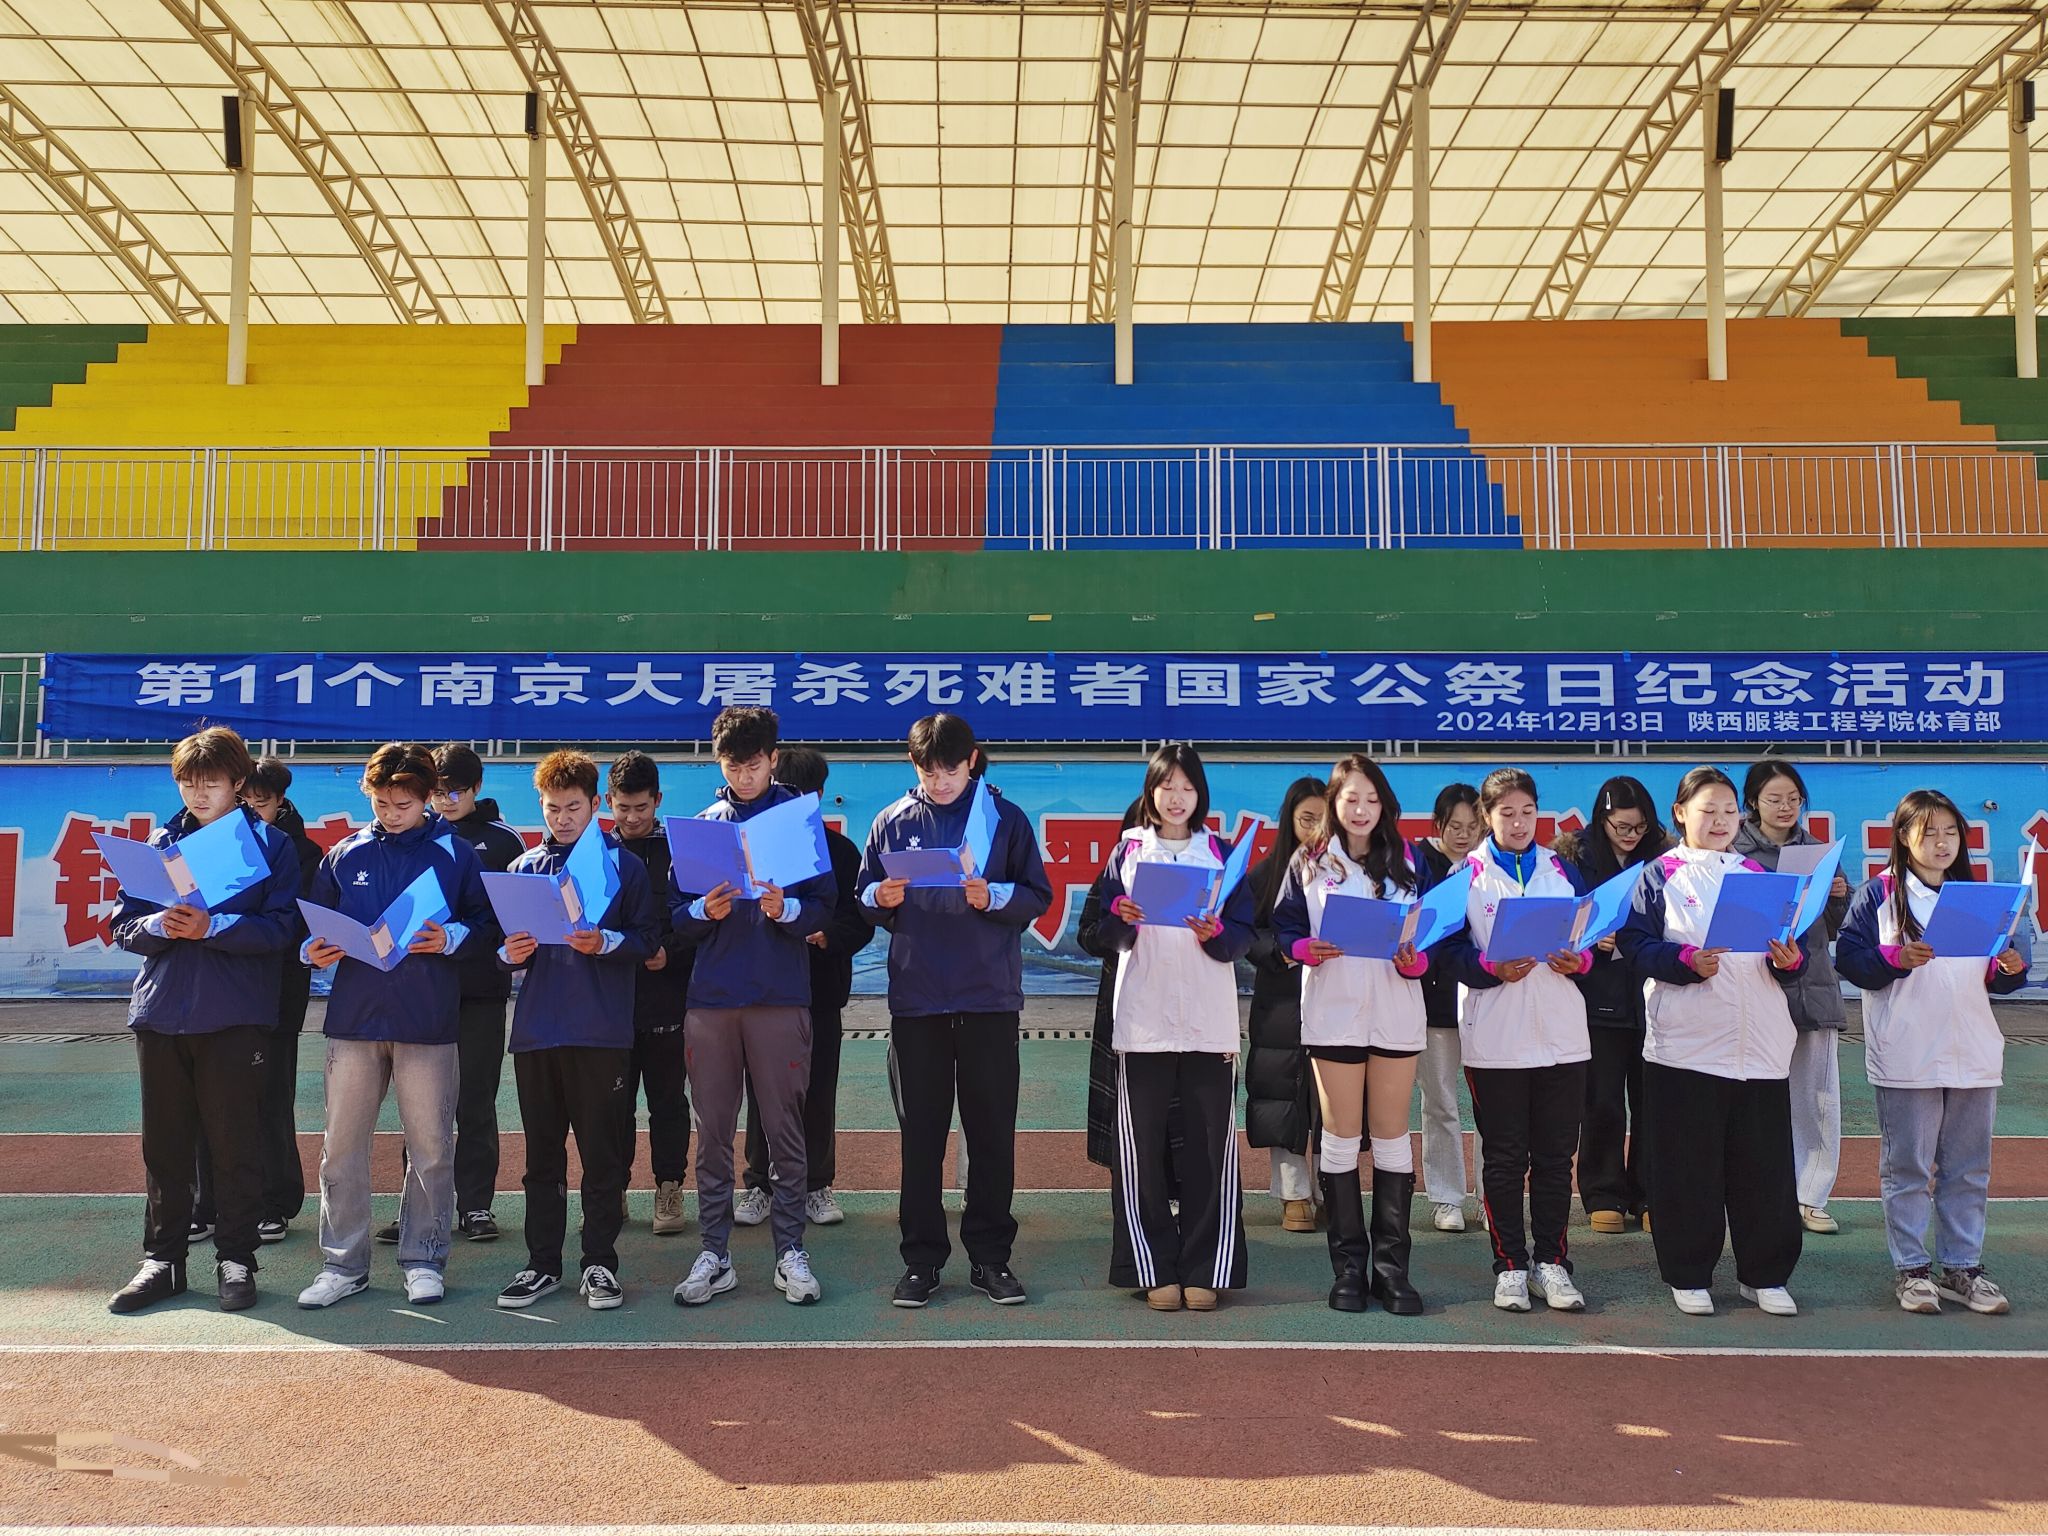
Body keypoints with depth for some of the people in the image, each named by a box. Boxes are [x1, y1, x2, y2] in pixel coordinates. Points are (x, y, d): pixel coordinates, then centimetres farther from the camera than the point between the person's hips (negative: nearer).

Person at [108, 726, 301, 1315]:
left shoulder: (271, 844, 1)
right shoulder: (162, 842, 13)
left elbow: (280, 927, -9)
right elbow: (124, 925, 8)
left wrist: (210, 927, -20)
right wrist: (158, 926, -13)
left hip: (236, 1016, -4)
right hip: (161, 1011, 4)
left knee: (236, 1143, 3)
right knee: (164, 1143, 10)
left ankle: (235, 1258, 13)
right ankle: (162, 1257, 21)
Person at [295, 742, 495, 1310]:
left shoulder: (455, 854, 4)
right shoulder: (344, 856, 10)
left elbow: (488, 923, 3)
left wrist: (452, 938, -15)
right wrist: (313, 951, -5)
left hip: (428, 1022, -2)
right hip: (355, 1017, 2)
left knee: (430, 1147, 4)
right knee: (342, 1146, 5)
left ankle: (424, 1258, 17)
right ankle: (343, 1263, 16)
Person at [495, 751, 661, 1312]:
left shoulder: (623, 864, 3)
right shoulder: (524, 867, 14)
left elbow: (648, 938, -1)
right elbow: (504, 942, 15)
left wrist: (605, 942, -18)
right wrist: (510, 952, -7)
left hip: (602, 1032, -3)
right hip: (536, 1030, 3)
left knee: (603, 1153, 2)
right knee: (542, 1154, 9)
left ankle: (600, 1264, 12)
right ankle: (542, 1264, 18)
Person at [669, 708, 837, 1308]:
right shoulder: (700, 825, 11)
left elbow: (824, 907, 0)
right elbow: (674, 912, 9)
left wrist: (786, 909, -19)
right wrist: (705, 910, -12)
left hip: (780, 996, -2)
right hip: (711, 995, 2)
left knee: (785, 1128, 2)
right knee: (713, 1131, 5)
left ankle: (791, 1251, 12)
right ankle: (714, 1255, 14)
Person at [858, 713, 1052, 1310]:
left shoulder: (1005, 818, 4)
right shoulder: (892, 822, 7)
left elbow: (1038, 896, 1)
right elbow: (864, 897, 9)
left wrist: (994, 896, -17)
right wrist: (881, 898, -13)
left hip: (990, 998, -1)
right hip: (916, 1000, 1)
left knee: (992, 1133, 5)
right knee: (920, 1134, 6)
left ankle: (991, 1256, 17)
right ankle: (921, 1259, 16)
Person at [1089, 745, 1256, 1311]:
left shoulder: (1222, 853, 10)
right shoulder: (1127, 850, 9)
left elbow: (1245, 935, 4)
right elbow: (1106, 935, 4)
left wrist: (1217, 935, -16)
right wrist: (1121, 919, -17)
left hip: (1210, 1023, 0)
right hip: (1143, 1020, 0)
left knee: (1210, 1148, 0)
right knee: (1142, 1147, 0)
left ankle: (1204, 1271, 8)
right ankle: (1155, 1271, 9)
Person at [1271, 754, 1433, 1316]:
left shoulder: (1407, 860, 9)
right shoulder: (1308, 863, 6)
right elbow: (1284, 925, 4)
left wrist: (1417, 960, -12)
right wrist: (1306, 948, -16)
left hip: (1396, 1012, 1)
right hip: (1333, 1012, -1)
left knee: (1391, 1136, 4)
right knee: (1341, 1136, 3)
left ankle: (1391, 1265, 11)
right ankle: (1348, 1265, 11)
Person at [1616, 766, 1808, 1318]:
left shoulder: (1760, 874, 14)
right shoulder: (1660, 876, 3)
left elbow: (1794, 937, 10)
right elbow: (1637, 944, -6)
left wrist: (1789, 957, -12)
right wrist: (1687, 962, -21)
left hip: (1760, 1046, 3)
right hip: (1685, 1041, -3)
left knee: (1765, 1163, 6)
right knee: (1687, 1166, 2)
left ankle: (1765, 1275, 19)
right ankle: (1688, 1274, 15)